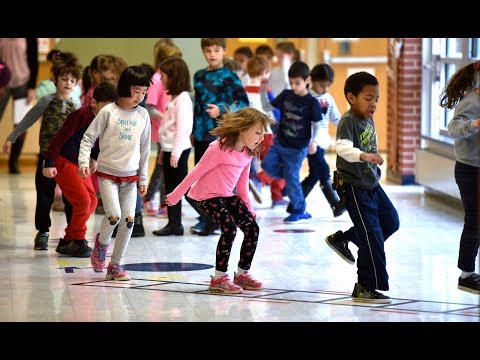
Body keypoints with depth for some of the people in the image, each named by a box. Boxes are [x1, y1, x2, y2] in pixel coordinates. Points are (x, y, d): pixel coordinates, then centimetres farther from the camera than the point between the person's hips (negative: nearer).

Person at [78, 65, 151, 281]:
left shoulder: (143, 115, 6)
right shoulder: (108, 112, -6)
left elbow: (144, 148, 13)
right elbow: (88, 138, -3)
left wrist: (143, 178, 13)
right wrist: (84, 161, -17)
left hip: (130, 176, 4)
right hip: (108, 174, -4)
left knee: (129, 219, -4)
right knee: (114, 215, -18)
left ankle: (115, 265, 9)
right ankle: (101, 242, 15)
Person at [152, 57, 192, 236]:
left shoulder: (182, 98, -14)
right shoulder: (173, 97, 15)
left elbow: (182, 127, -20)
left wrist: (176, 152, -22)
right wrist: (164, 150, 20)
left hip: (178, 150, -10)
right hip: (169, 148, 10)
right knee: (170, 188, 10)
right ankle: (173, 224, 14)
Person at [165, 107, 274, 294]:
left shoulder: (247, 153, 4)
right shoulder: (219, 148, -21)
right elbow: (197, 172, -16)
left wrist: (247, 206, 13)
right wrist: (176, 195, -11)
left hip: (228, 196, 8)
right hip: (207, 196, -8)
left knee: (252, 228, -3)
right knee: (229, 228, -24)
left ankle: (242, 273, 12)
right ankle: (219, 278, -13)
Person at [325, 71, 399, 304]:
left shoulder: (369, 120, 7)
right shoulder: (348, 121, -19)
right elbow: (343, 147, -36)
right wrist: (363, 156, -51)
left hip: (371, 184, 9)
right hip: (353, 187, -9)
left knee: (391, 221, 20)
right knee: (372, 236, -9)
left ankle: (341, 239, 31)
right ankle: (366, 289, 0)